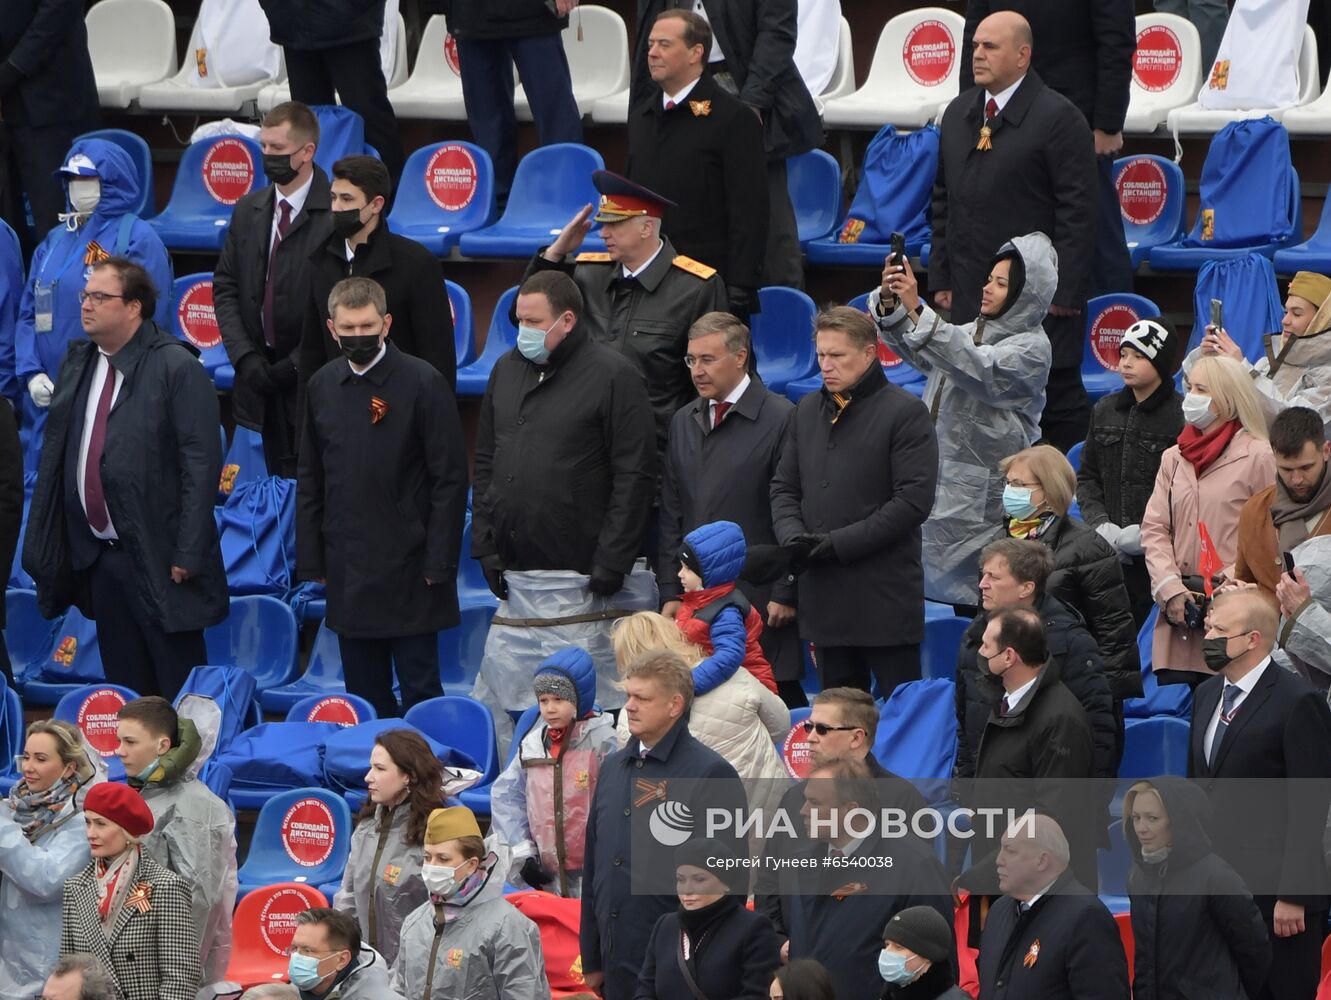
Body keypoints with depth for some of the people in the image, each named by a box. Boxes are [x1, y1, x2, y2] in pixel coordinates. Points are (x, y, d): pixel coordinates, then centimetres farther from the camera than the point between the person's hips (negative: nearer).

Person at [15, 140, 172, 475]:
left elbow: (146, 321, -10)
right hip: (49, 398, 6)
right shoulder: (55, 241, 15)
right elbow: (29, 315, 14)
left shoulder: (139, 239, -4)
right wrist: (32, 374, -2)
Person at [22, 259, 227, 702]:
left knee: (180, 687, -1)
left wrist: (188, 554, -17)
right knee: (124, 687, 13)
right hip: (97, 555, 7)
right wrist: (43, 545, 11)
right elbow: (55, 455, 15)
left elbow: (201, 464, -13)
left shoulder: (176, 369, -10)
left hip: (158, 558, -7)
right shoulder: (76, 364, 11)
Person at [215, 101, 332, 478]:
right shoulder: (248, 211, 10)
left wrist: (295, 365, -15)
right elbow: (225, 288, 11)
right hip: (264, 377, 5)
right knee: (281, 480, 7)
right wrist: (244, 356, -3)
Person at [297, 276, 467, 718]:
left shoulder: (423, 383, -7)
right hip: (349, 573, 5)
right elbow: (309, 481, 14)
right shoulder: (322, 387, 8)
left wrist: (438, 562, -11)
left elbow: (450, 478, -7)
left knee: (420, 694, -1)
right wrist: (312, 562, 8)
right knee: (364, 697, 9)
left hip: (408, 571, -5)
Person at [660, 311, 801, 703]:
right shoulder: (684, 422, 14)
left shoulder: (780, 419, -5)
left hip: (759, 599, -5)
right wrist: (670, 592, 10)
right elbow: (671, 515, 16)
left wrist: (786, 593, -9)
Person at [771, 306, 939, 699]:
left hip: (885, 595, -6)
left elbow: (914, 500, -12)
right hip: (824, 598, 6)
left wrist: (841, 543, -15)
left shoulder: (905, 412, -5)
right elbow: (784, 487, 19)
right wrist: (792, 534, -3)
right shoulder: (808, 410, 15)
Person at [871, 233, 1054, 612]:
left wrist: (917, 310, -30)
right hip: (944, 488, 7)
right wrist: (890, 302, -13)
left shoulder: (1032, 348, -8)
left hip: (986, 499, -7)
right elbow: (913, 349, 8)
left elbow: (978, 370, -24)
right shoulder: (971, 333, 17)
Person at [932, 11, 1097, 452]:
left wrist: (1065, 293, -14)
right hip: (970, 294, 6)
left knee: (1058, 403, -1)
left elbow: (1078, 211, -11)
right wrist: (941, 278, 13)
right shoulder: (959, 114, 13)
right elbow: (943, 200, 20)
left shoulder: (1058, 117, -9)